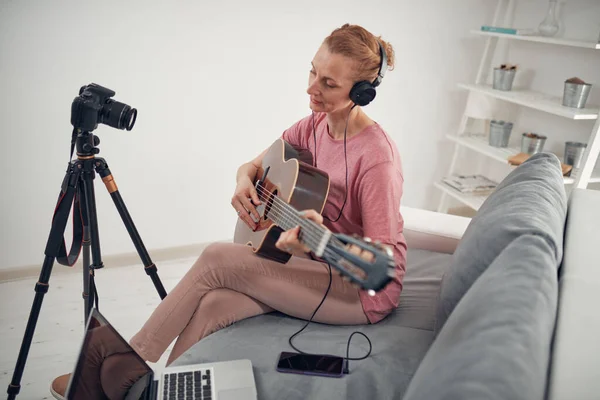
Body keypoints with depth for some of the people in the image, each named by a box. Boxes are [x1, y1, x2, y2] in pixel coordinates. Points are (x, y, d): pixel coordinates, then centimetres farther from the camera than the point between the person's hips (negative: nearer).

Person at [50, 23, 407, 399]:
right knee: (212, 305, -21)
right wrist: (244, 180, -11)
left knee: (219, 259, -20)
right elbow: (253, 165, 13)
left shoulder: (376, 156, -23)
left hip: (366, 288, -6)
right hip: (321, 269, 7)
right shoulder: (313, 125, 1)